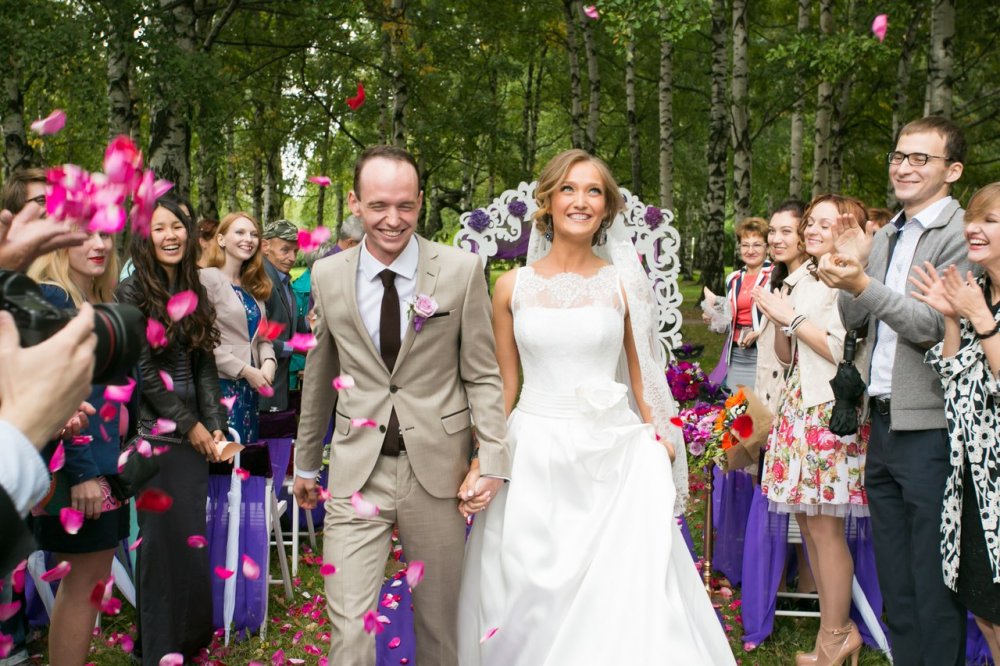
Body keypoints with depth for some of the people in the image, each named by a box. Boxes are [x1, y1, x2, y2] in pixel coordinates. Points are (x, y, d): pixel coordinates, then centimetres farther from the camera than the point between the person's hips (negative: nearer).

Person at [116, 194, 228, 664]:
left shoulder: (194, 291, 10)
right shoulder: (131, 293, -7)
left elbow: (205, 366, 9)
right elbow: (144, 371, -11)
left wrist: (214, 424, 0)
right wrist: (189, 425, -8)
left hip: (194, 430, 5)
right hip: (153, 431, -5)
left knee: (192, 534, 8)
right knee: (165, 537, 0)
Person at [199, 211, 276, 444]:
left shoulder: (254, 287, 16)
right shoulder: (207, 279, -8)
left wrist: (268, 362, -5)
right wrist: (245, 370, -14)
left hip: (250, 387, 7)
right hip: (221, 384, -7)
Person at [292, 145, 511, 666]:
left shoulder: (462, 270, -5)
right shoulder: (327, 276, 2)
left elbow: (482, 375, -1)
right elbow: (319, 377, 12)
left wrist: (492, 459, -9)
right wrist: (306, 463, 19)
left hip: (438, 468, 0)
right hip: (356, 472, 1)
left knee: (439, 618, 14)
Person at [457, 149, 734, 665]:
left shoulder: (624, 283, 3)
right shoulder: (513, 286, 3)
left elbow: (642, 375, 8)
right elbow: (503, 384, 8)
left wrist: (658, 446, 2)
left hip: (612, 451, 0)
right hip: (534, 454, 1)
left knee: (623, 597, -3)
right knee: (531, 598, 5)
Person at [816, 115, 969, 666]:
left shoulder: (962, 234, -10)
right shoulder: (885, 236, 13)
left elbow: (935, 326, -19)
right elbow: (853, 320, 13)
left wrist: (863, 284, -26)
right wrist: (853, 267, -1)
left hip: (930, 429, -8)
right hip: (884, 423, 8)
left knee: (934, 587, 1)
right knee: (894, 583, 18)